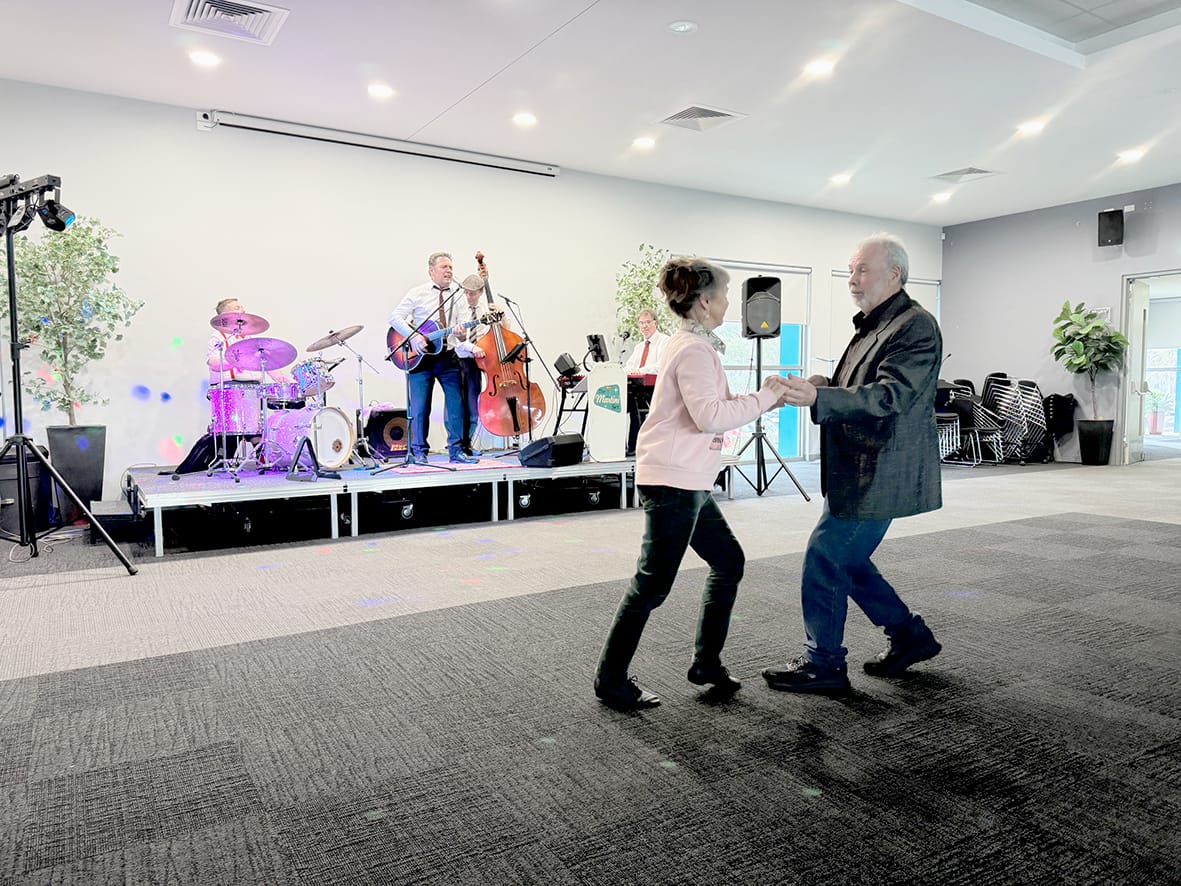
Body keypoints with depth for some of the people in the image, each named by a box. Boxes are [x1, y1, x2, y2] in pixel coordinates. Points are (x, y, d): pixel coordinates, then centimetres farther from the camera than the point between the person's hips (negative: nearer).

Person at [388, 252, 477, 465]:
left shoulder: (458, 293, 9)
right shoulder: (417, 294, 2)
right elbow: (395, 317, -3)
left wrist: (460, 332, -15)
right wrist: (414, 336, -17)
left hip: (448, 357, 2)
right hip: (420, 357, -2)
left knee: (456, 405, 1)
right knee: (420, 407, 0)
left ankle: (456, 451, 12)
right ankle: (418, 452, 13)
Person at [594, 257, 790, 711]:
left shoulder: (691, 344, 17)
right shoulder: (694, 350, -15)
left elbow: (714, 404, 18)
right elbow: (710, 417, -25)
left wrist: (766, 398, 8)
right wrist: (763, 398, -15)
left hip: (688, 482, 11)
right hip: (673, 481, -11)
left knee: (728, 561, 16)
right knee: (653, 583, -3)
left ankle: (706, 662, 27)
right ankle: (611, 681, 11)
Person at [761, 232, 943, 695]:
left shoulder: (916, 327, -13)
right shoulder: (872, 325, 17)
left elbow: (890, 396, -25)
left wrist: (818, 398, -35)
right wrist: (821, 384, 3)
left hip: (878, 477, -10)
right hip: (855, 472, 10)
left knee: (824, 559, -6)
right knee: (846, 560, 16)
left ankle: (822, 664, 10)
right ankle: (910, 636, 32)